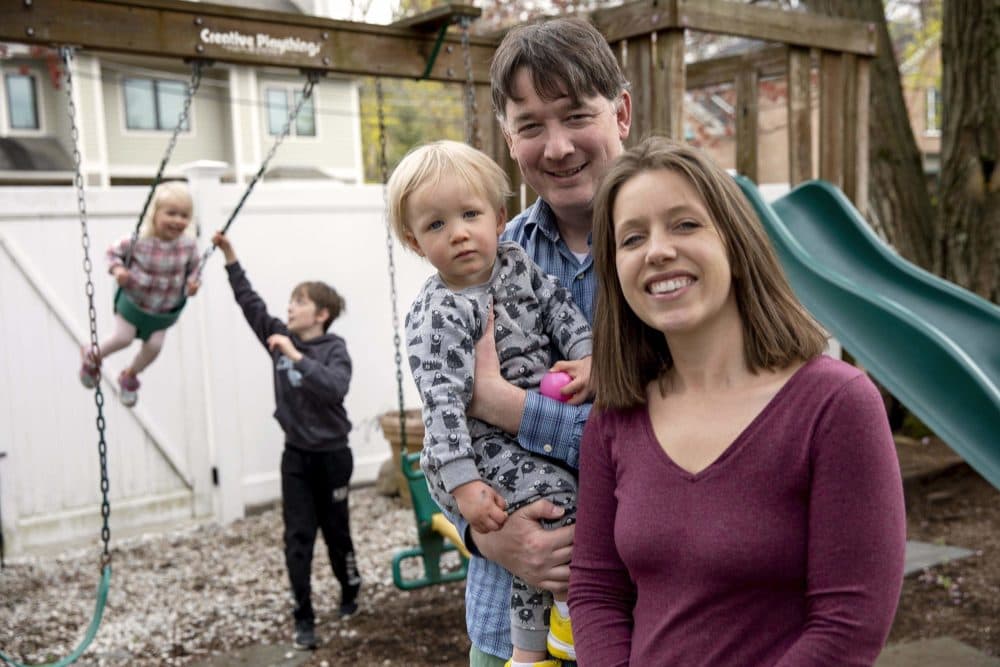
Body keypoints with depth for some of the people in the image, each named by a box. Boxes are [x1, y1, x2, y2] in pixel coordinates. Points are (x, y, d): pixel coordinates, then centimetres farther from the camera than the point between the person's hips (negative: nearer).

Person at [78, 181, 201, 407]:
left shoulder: (188, 244, -18)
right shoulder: (139, 239, -26)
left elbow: (193, 268, -1)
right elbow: (114, 251, -10)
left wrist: (193, 282, -20)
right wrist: (117, 269, -28)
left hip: (165, 306, 3)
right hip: (133, 297, -3)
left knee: (155, 345, 0)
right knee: (122, 337, -8)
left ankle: (130, 375, 32)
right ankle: (93, 357, 28)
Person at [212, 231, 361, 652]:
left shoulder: (334, 349, -13)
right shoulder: (280, 338, 1)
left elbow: (334, 388, -31)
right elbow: (250, 302, 0)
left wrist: (297, 357, -33)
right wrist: (229, 257, -6)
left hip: (331, 456, -3)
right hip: (296, 456, 4)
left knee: (336, 530, 12)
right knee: (298, 537, 1)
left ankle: (350, 593, 37)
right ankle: (303, 619, 8)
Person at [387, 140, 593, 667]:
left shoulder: (516, 263, 4)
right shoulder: (437, 316, -17)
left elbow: (560, 306, 9)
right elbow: (442, 401, -24)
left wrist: (587, 356, -11)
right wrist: (464, 484, -30)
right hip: (480, 446, -7)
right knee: (553, 499, -25)